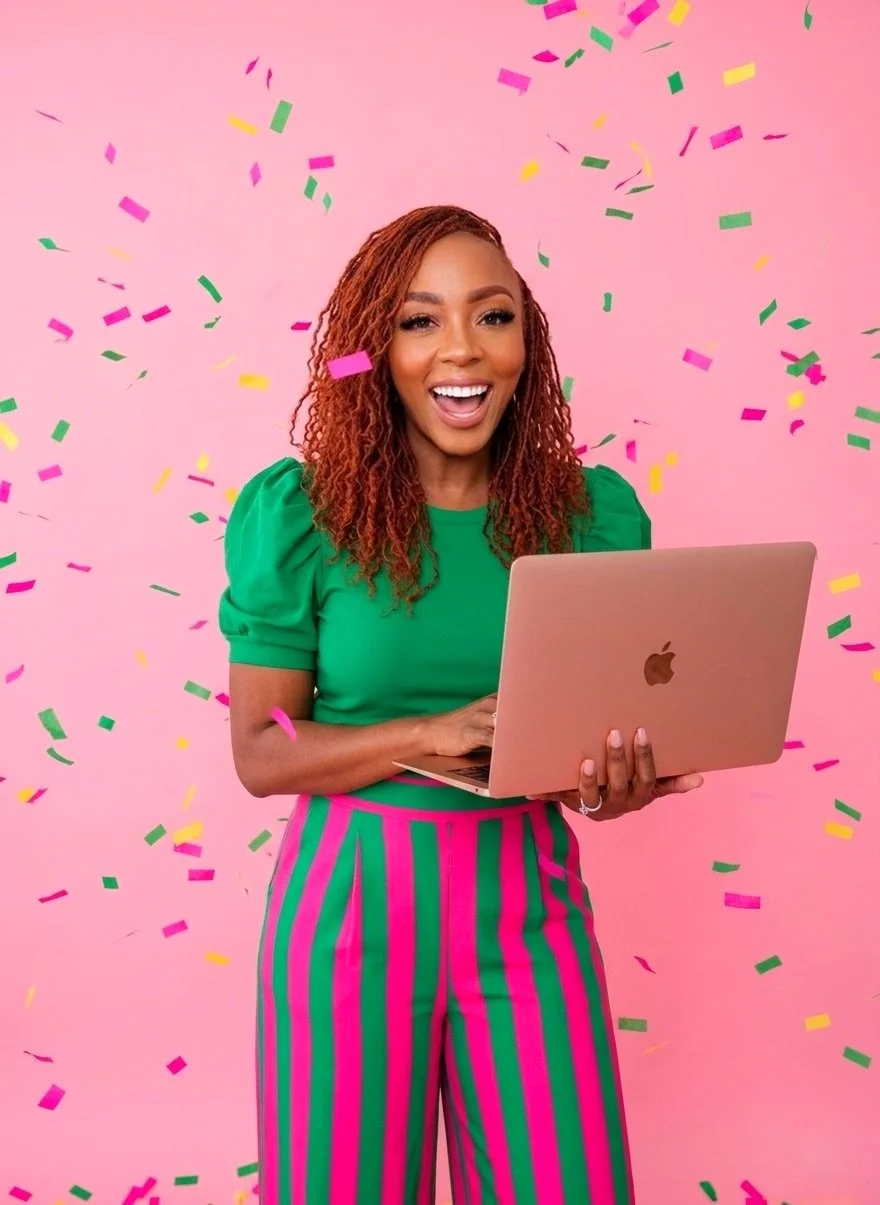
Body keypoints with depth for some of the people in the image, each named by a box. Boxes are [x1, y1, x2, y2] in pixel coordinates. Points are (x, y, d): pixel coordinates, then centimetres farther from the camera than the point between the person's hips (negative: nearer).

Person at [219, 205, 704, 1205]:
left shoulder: (596, 511, -1)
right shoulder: (298, 513, -8)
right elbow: (259, 752, -7)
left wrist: (618, 784, -16)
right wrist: (432, 735, -22)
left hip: (528, 902, 2)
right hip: (354, 895, -1)